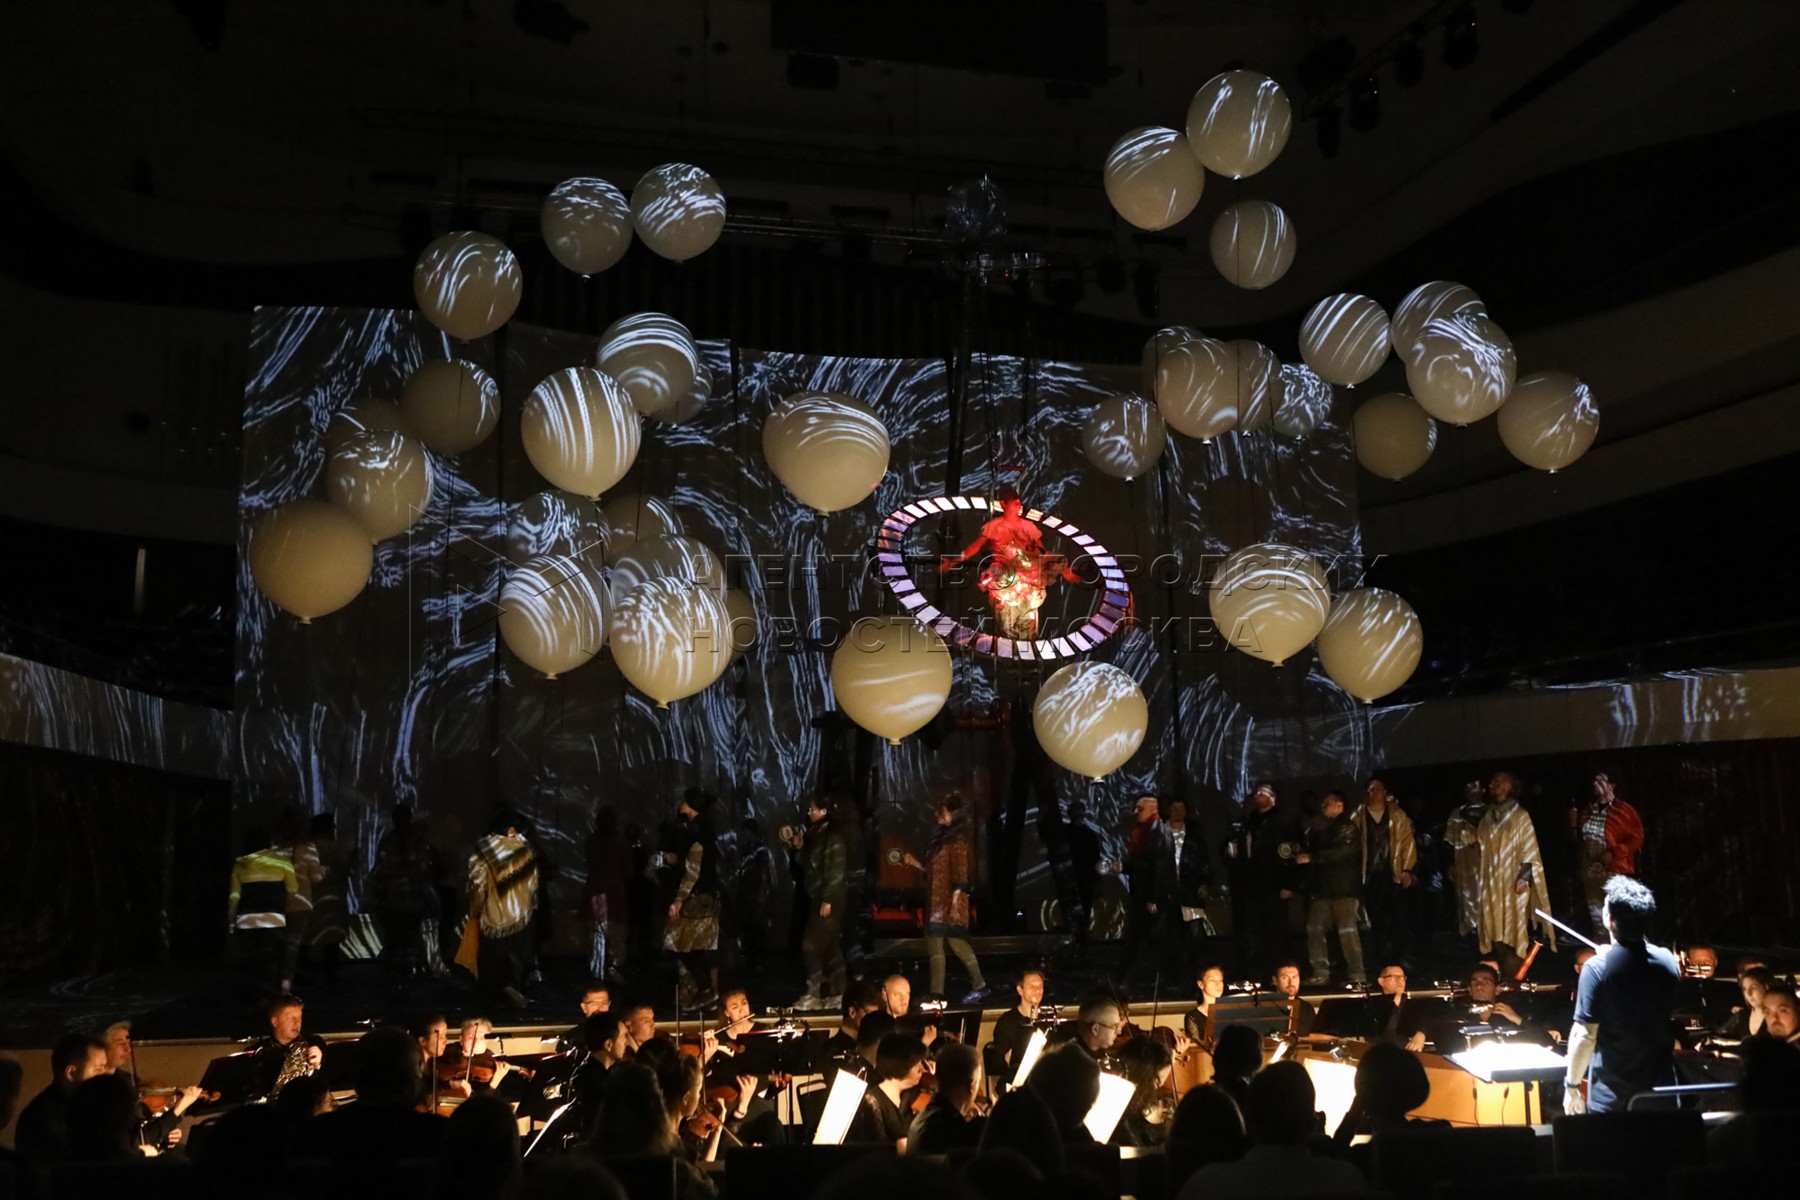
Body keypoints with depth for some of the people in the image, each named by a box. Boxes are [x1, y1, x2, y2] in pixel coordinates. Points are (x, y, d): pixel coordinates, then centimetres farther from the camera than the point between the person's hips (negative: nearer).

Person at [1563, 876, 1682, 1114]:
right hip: (1661, 1090, 4)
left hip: (1612, 1094, -4)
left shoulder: (1598, 968, -18)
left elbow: (1584, 1036, -19)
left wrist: (1571, 1085, -6)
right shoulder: (1668, 961, -3)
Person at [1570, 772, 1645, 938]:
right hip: (1590, 872, 6)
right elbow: (1577, 838, 20)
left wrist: (1614, 853, -19)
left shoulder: (1624, 810, -7)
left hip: (1615, 872, -6)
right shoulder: (1586, 810, 11)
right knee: (1596, 916, 15)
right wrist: (1574, 825, 0)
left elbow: (1636, 838, -11)